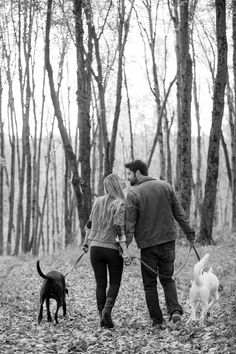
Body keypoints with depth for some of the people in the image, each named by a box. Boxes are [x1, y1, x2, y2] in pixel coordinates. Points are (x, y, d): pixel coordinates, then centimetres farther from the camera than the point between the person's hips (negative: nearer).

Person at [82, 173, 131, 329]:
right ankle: (107, 309, -11)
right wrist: (125, 250, -22)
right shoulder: (120, 204, -10)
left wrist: (86, 242, 26)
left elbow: (90, 223, 13)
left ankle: (102, 317, 5)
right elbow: (119, 228, -19)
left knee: (100, 284, 10)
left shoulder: (99, 201, 6)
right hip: (113, 248, -4)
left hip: (95, 247, 4)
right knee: (115, 283, 11)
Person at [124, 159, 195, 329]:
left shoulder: (133, 194, -8)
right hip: (168, 240, 4)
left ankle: (158, 320, 10)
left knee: (150, 284, 10)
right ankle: (175, 310, -4)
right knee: (167, 278, 17)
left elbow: (130, 222, -13)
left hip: (147, 244, -4)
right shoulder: (165, 186, 4)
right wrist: (189, 232, 13)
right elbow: (179, 212, 7)